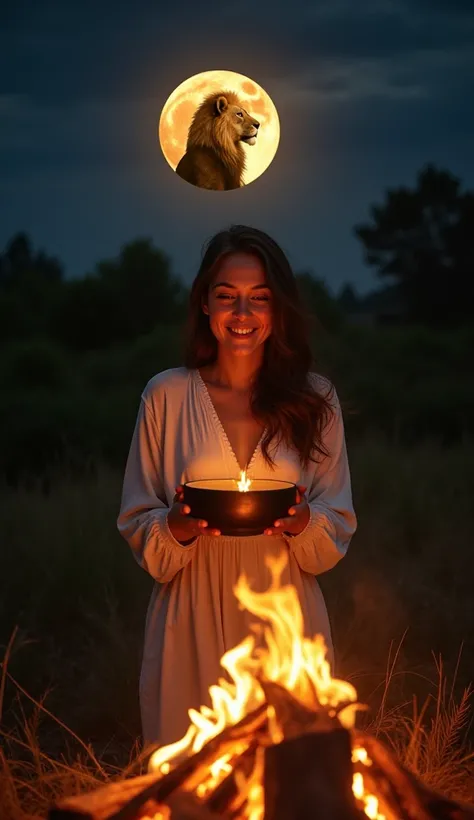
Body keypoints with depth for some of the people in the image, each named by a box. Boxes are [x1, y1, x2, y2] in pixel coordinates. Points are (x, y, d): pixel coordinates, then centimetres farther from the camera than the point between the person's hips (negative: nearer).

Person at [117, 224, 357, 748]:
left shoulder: (315, 399, 5)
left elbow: (339, 532, 8)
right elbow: (138, 526, 5)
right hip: (192, 625, -1)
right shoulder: (166, 395, 2)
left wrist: (302, 522, -13)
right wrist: (179, 526, -16)